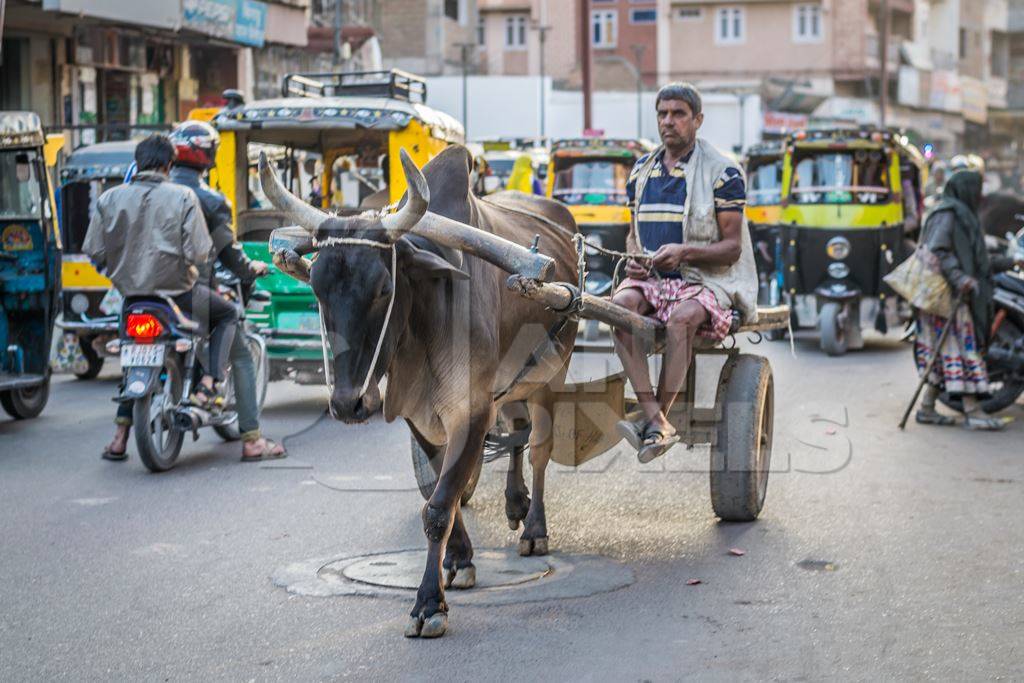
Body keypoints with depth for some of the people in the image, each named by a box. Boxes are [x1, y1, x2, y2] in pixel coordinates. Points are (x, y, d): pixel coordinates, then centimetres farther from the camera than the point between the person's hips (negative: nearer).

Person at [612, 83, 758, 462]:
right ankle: (657, 422, -36)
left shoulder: (722, 172, -2)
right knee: (621, 303, -29)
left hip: (707, 279, -4)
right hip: (649, 276, 5)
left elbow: (732, 247, -6)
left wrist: (684, 252, -24)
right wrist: (633, 257, 0)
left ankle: (656, 421, -30)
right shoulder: (641, 171, 15)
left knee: (682, 317, -37)